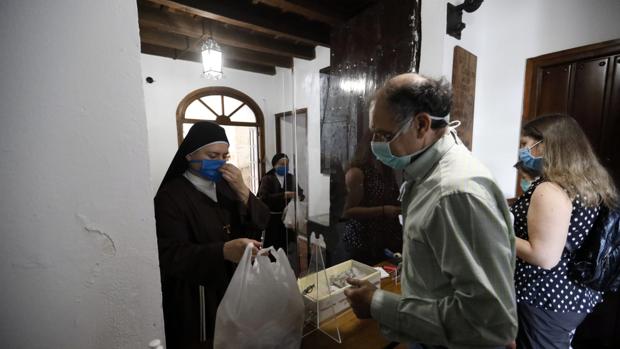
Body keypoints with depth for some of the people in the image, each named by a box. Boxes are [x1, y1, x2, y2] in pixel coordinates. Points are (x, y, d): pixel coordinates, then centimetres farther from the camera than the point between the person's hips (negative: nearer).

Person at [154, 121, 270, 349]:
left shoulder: (226, 186, 2)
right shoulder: (170, 196, -13)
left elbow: (261, 225, -2)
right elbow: (171, 256, -22)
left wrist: (242, 192, -18)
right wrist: (223, 251, -38)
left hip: (235, 288, 5)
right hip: (196, 301, -5)